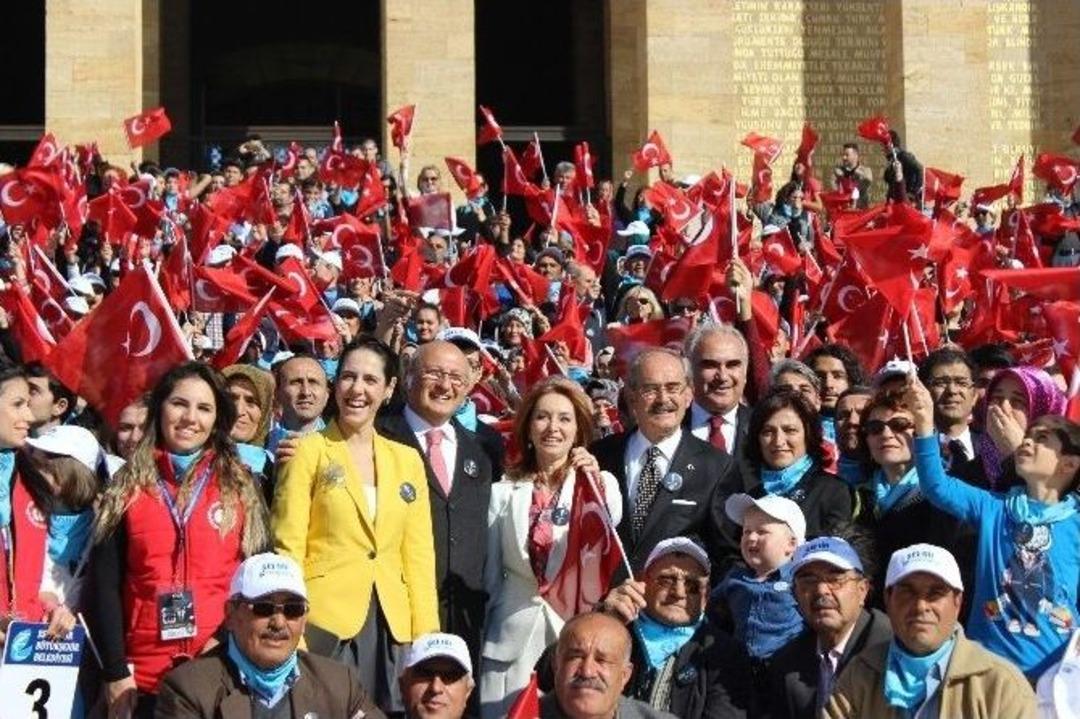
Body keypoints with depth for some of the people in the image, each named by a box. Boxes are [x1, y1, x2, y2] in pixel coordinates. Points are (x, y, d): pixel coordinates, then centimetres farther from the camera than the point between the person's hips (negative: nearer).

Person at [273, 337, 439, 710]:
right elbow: (288, 549, -6)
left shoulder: (408, 459, 11)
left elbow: (419, 553, 9)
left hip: (391, 625, 4)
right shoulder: (308, 451, -2)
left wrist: (426, 637, 1)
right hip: (325, 622, -4)